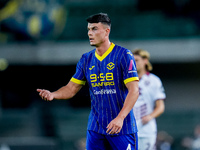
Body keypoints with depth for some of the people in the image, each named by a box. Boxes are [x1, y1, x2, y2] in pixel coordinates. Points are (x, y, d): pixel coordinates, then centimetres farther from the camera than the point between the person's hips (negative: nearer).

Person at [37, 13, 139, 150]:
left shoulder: (124, 55, -7)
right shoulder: (86, 59, 10)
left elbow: (134, 91, -13)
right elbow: (71, 88, 12)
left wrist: (120, 118, -25)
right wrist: (52, 95, -9)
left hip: (122, 128, -5)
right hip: (95, 128, 5)